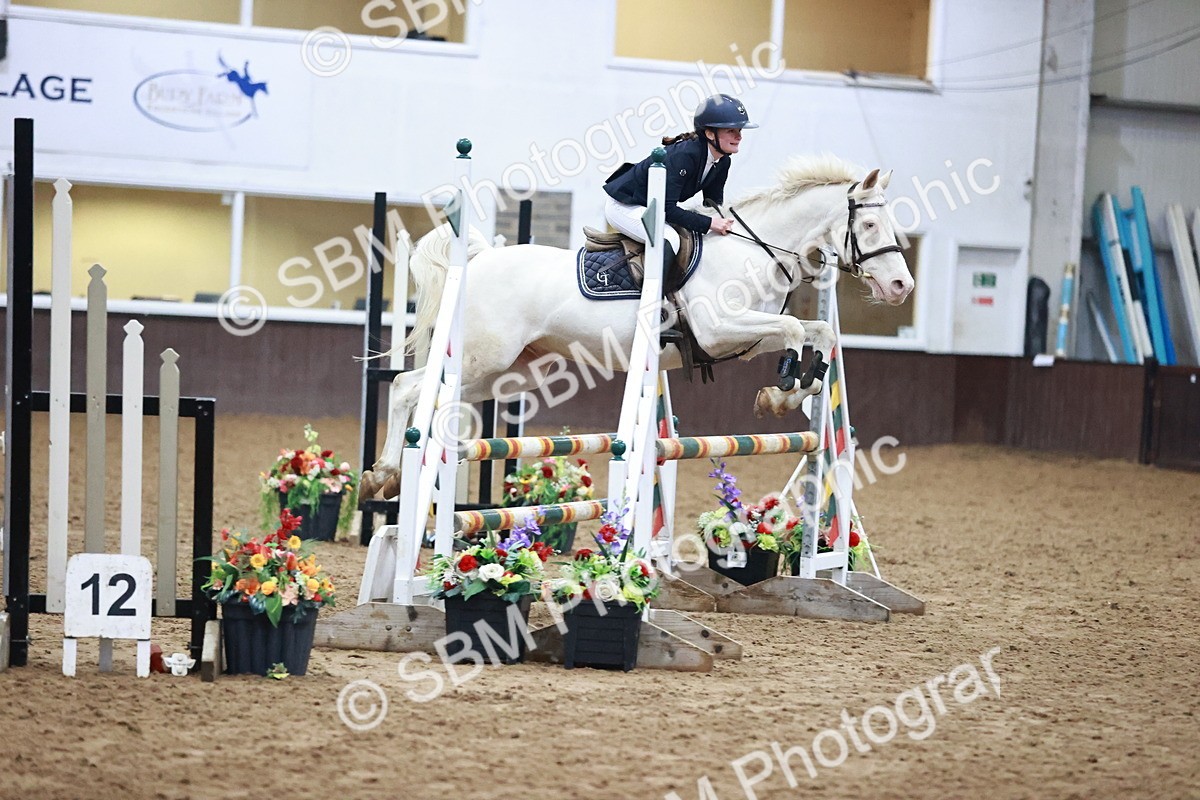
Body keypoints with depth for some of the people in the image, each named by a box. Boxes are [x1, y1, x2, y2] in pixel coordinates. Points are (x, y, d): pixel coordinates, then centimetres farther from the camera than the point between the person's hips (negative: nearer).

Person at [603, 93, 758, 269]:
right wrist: (709, 223, -34)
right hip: (623, 206, -10)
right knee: (669, 239, -31)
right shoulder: (683, 155, -31)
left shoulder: (722, 163, -6)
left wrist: (723, 223, -16)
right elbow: (666, 208, -34)